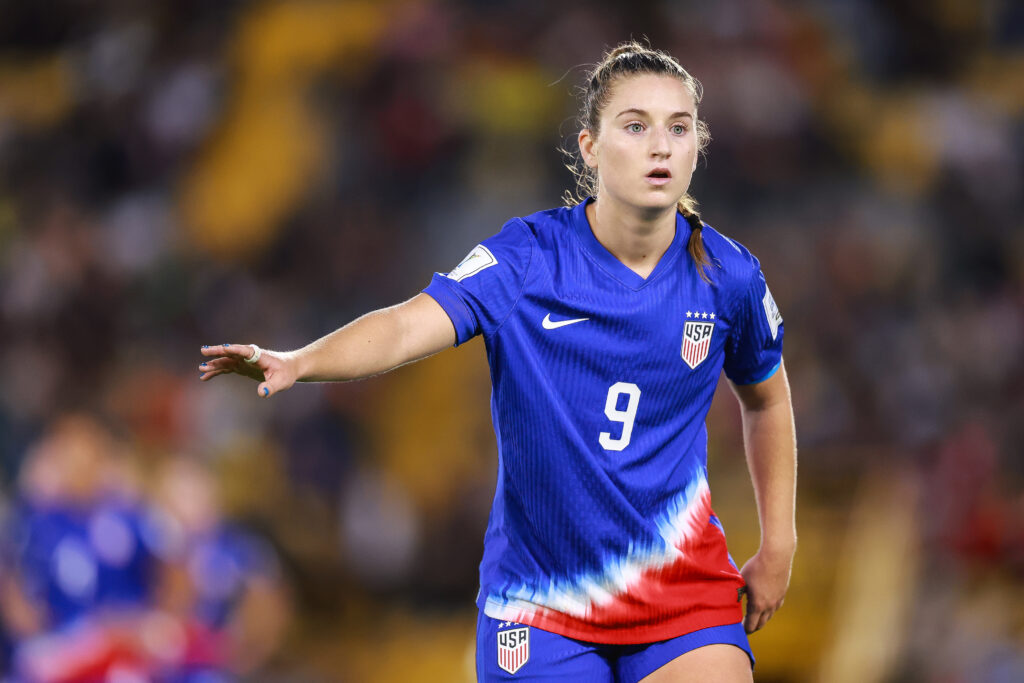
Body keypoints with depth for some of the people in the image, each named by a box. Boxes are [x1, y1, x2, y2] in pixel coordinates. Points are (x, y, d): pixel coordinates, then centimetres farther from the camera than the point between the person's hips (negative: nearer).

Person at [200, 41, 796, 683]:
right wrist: (295, 362, -45)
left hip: (685, 590, 1)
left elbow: (767, 399, 14)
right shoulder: (526, 258, -12)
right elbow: (409, 325, -27)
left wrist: (778, 545, 14)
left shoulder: (728, 276, -5)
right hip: (540, 599, -1)